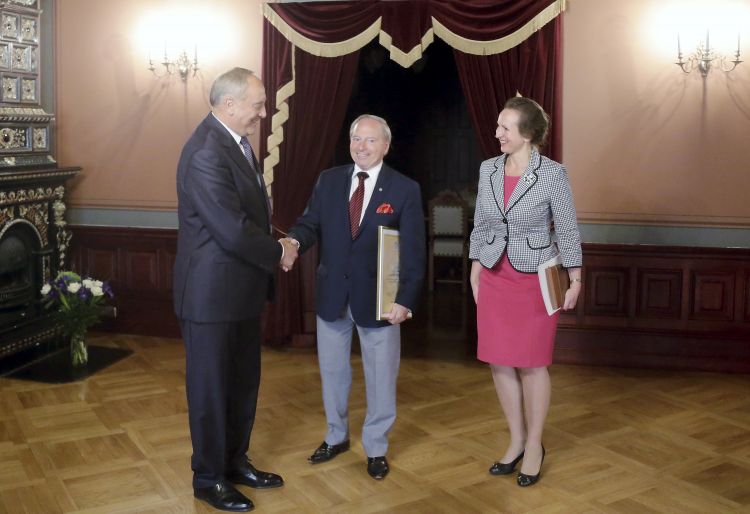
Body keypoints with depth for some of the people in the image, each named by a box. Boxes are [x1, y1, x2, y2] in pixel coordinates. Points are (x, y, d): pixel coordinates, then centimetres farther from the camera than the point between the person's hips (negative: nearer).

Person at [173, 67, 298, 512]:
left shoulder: (237, 142, 8)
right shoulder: (207, 153, -23)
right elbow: (233, 231, -26)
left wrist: (275, 248, -1)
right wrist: (279, 252, -11)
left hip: (243, 289, 9)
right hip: (212, 292, -9)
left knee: (244, 382, 19)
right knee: (211, 387, 7)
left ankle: (235, 460, 36)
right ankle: (209, 478, 25)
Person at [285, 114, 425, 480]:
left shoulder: (405, 189, -7)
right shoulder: (328, 181, 3)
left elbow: (413, 252, -10)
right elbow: (310, 225, -2)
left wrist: (405, 299, -18)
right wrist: (294, 242, -27)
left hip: (378, 298, -3)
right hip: (331, 295, 3)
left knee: (380, 377, 11)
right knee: (332, 371, 18)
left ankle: (376, 448, 30)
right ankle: (336, 436, 39)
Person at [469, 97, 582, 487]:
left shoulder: (552, 174, -11)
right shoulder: (488, 169, 2)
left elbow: (567, 231, -5)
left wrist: (575, 281, -5)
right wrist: (474, 273, 10)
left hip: (535, 279, -4)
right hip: (494, 277, 5)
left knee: (531, 364, 5)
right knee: (500, 363, 8)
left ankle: (534, 445, 23)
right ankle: (516, 441, 26)